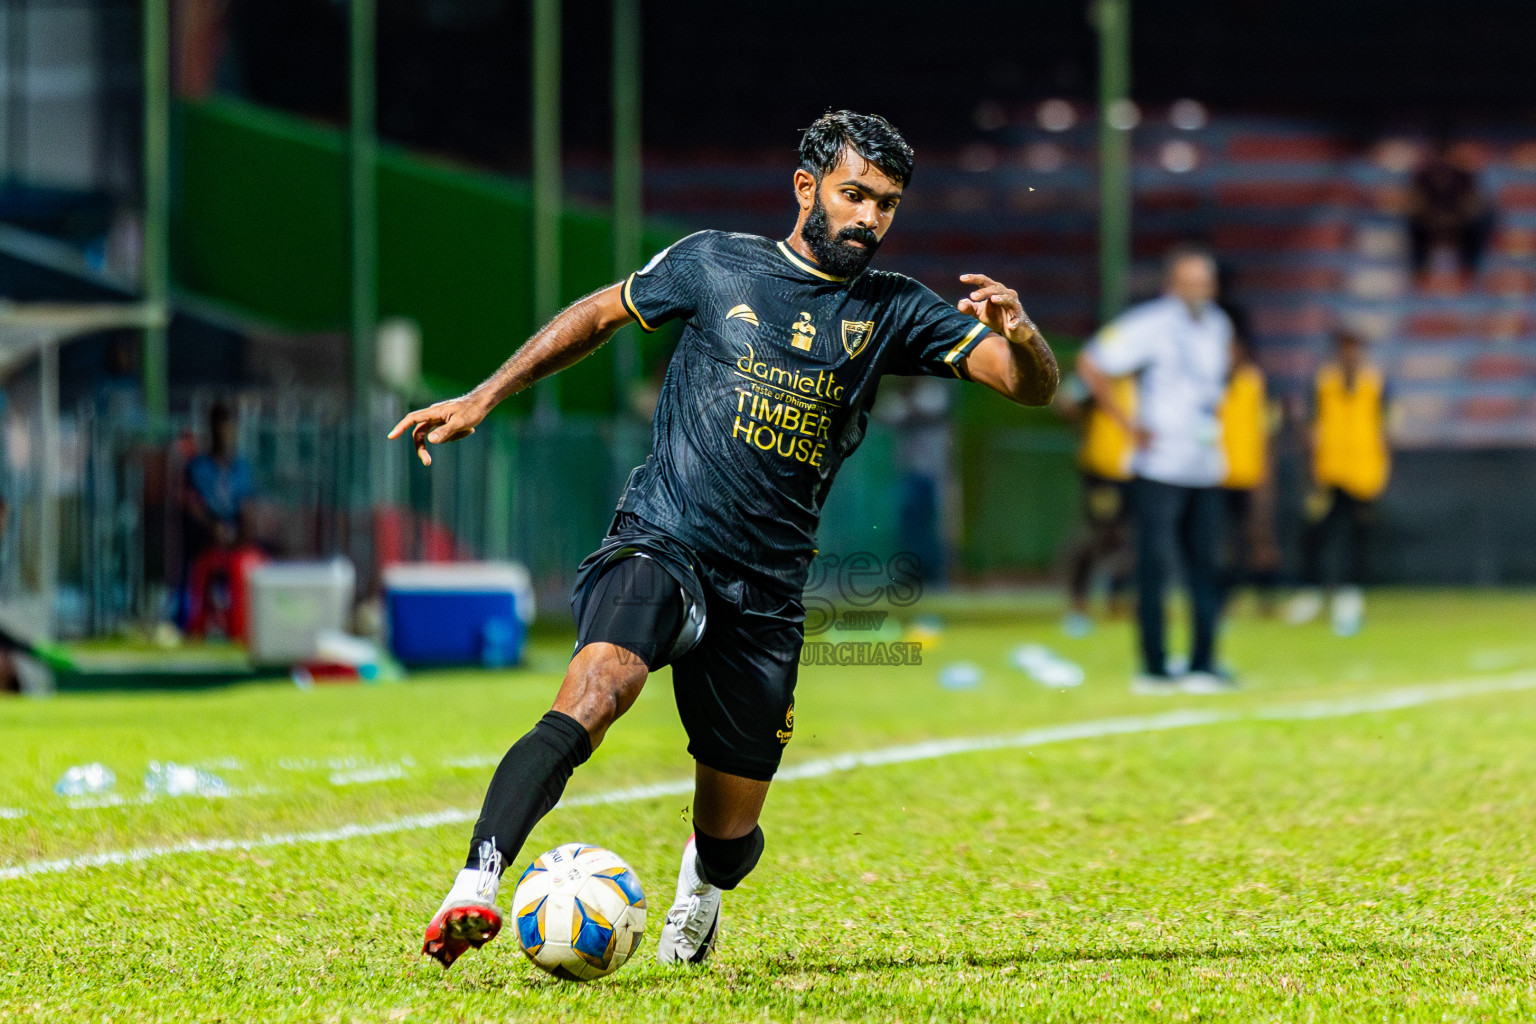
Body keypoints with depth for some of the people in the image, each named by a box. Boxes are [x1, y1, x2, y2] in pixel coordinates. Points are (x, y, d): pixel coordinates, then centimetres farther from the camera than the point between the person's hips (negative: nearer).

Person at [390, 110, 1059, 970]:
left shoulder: (895, 312, 6)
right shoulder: (717, 264, 4)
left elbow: (1035, 386, 0)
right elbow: (601, 315, 19)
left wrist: (1020, 335, -24)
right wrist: (481, 401, 15)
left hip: (767, 591, 3)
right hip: (661, 544, -3)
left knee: (731, 831, 8)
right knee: (598, 685, -34)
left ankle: (703, 882, 46)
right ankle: (475, 889, -42)